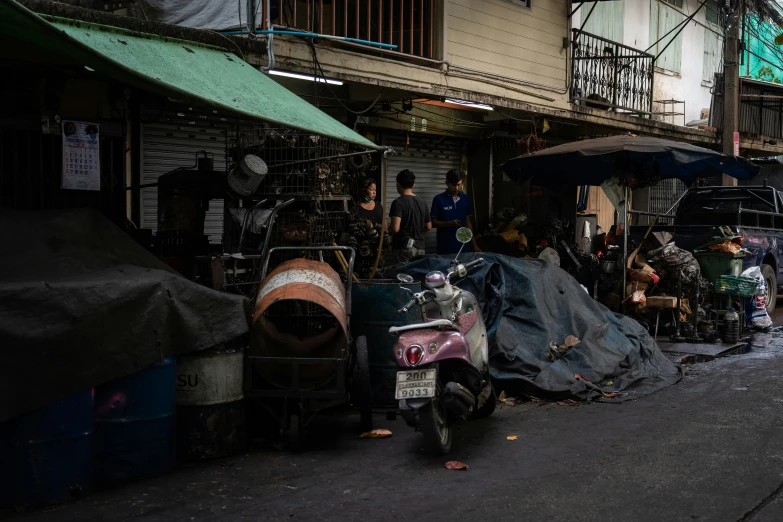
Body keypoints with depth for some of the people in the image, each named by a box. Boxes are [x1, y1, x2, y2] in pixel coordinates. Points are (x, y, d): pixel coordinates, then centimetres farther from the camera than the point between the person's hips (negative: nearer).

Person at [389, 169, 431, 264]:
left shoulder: (398, 202, -11)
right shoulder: (422, 202, 9)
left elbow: (395, 228, -21)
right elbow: (428, 227, 14)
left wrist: (386, 232, 0)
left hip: (403, 248, -6)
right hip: (420, 247, 6)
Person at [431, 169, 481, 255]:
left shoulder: (466, 199, 7)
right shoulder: (439, 199, -5)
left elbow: (468, 222, 12)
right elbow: (433, 223, -4)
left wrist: (474, 244, 8)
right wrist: (450, 223, -20)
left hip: (463, 245, 3)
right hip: (445, 247, -3)